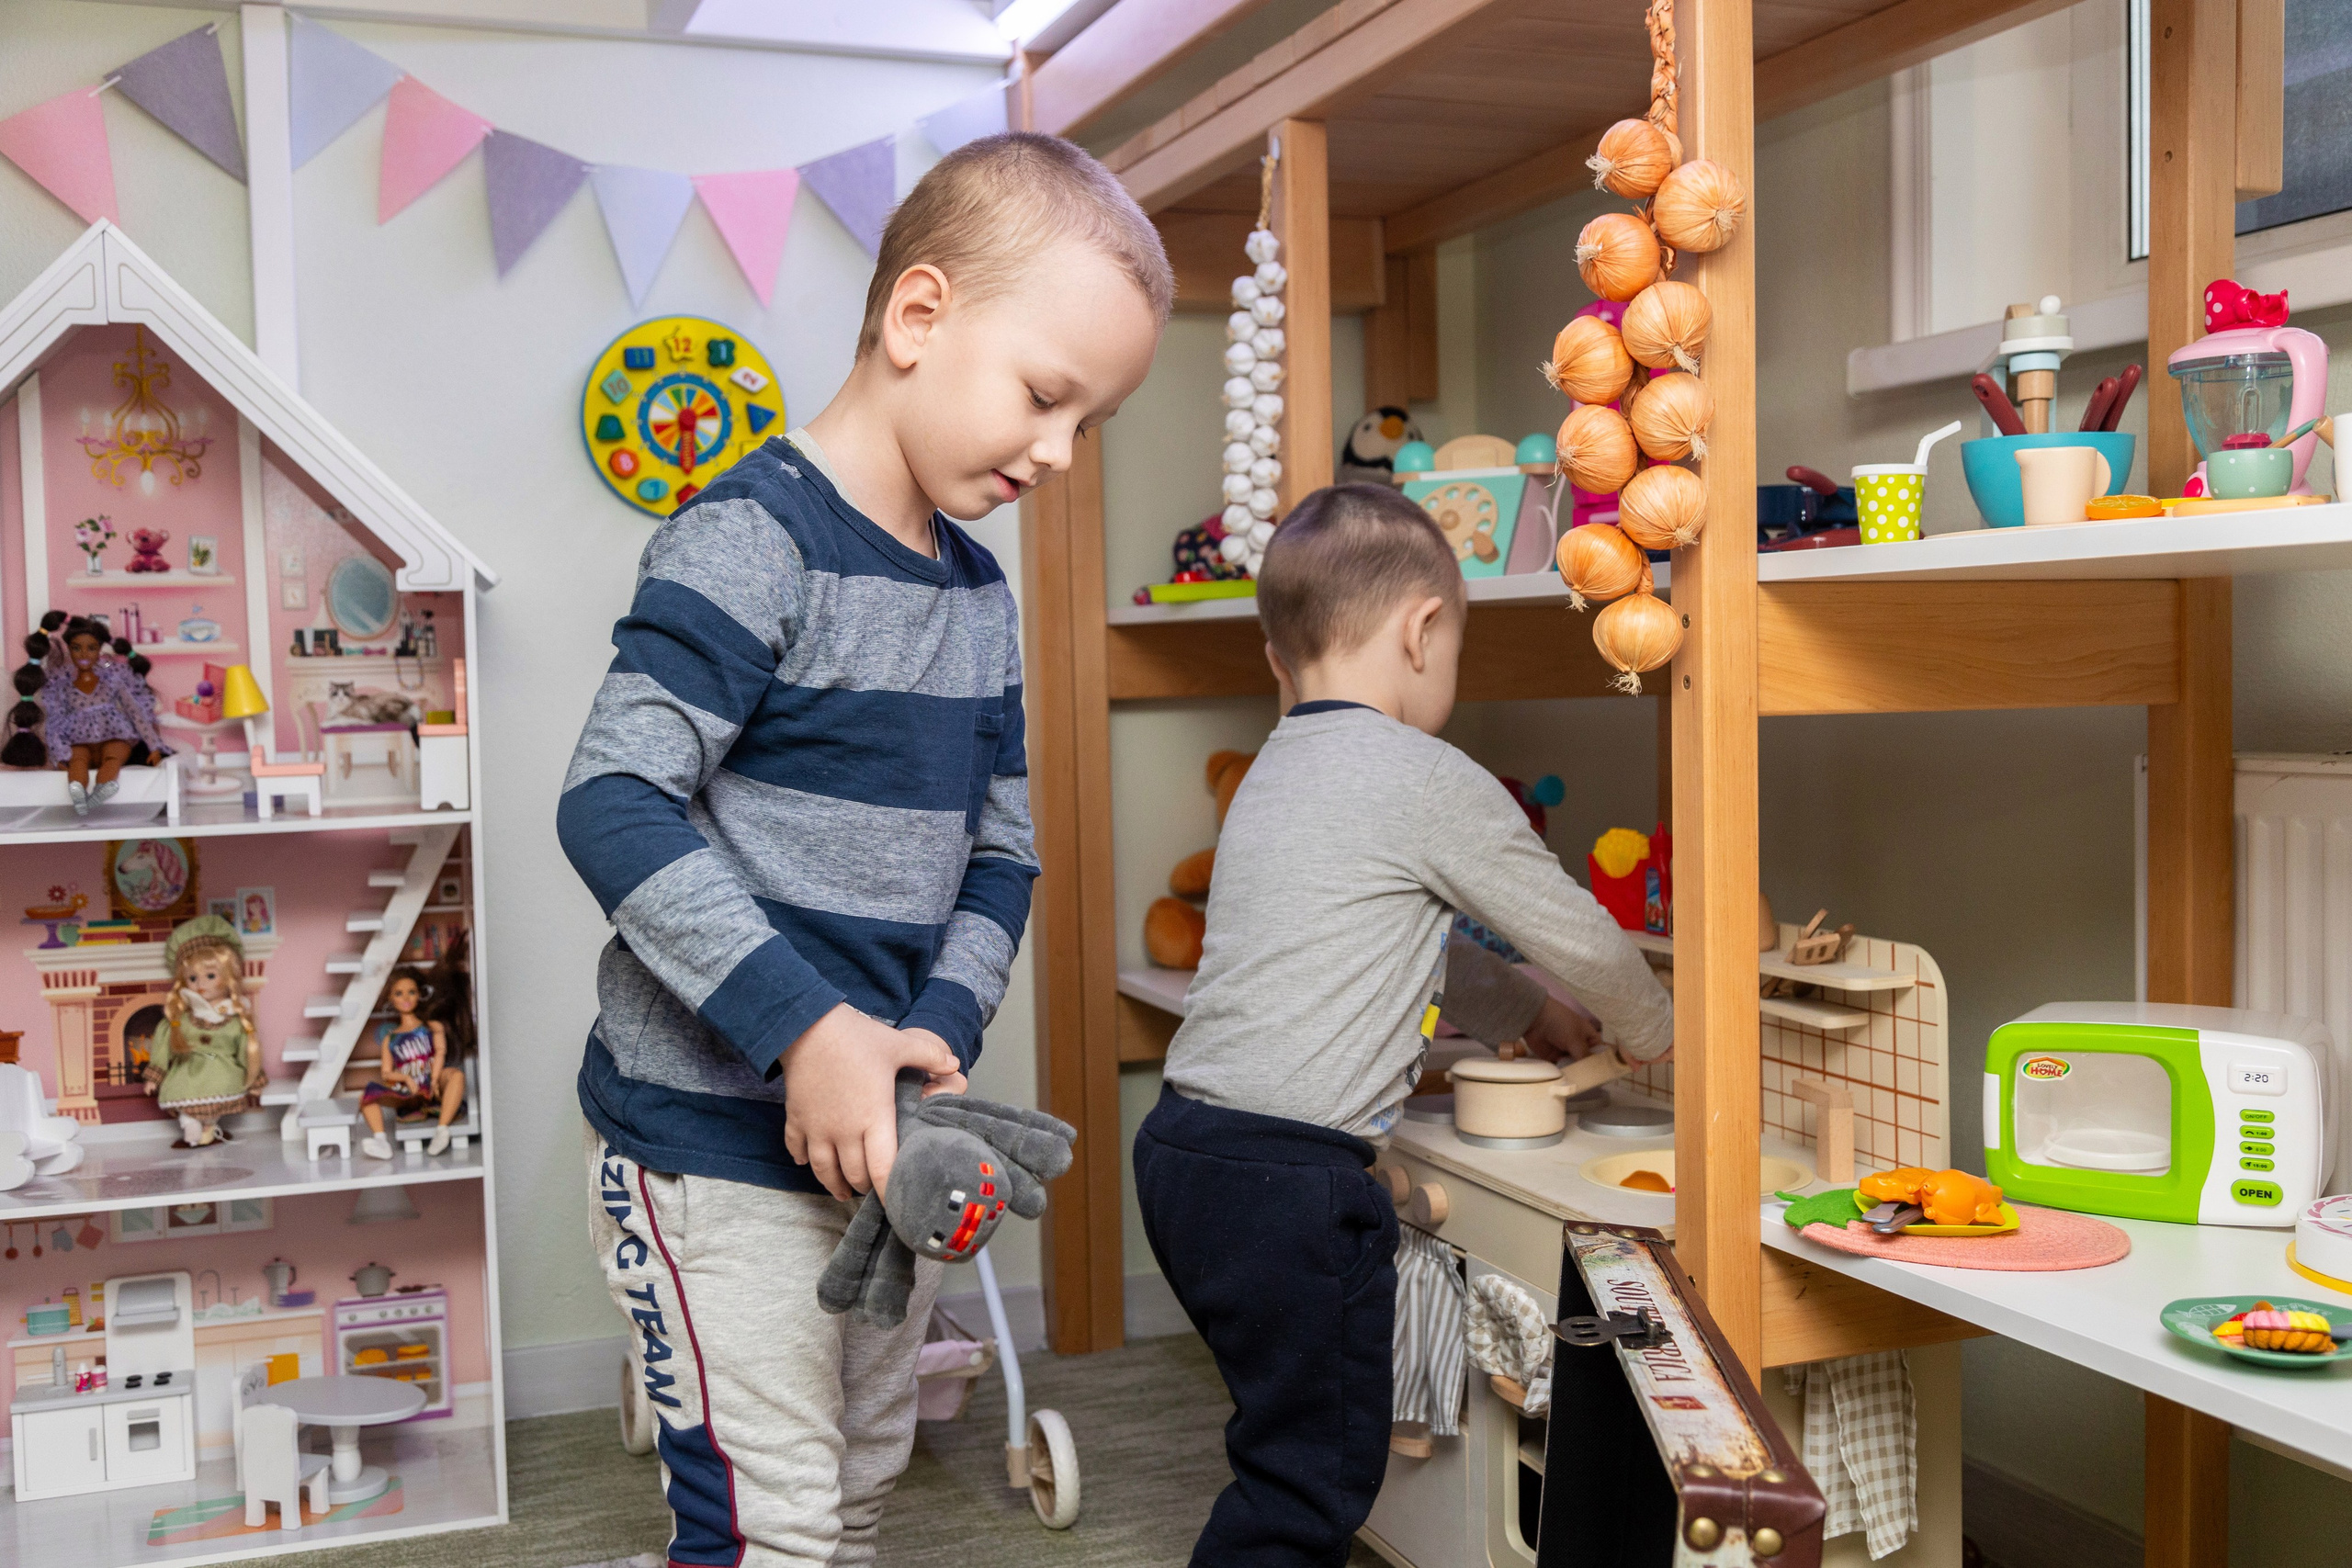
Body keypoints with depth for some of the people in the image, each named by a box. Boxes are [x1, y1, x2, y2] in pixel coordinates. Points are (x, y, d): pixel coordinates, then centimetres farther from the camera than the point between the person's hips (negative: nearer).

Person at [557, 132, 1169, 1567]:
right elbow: (614, 804, -23)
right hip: (713, 1132, -8)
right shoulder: (753, 537, -17)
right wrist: (808, 1027, -27)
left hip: (882, 1133, 8)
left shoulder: (981, 595, 9)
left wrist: (941, 1026, -6)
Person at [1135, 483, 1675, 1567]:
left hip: (1189, 1143, 9)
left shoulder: (1277, 771, 17)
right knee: (1316, 1468, 3)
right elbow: (1574, 936, 1)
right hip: (1288, 1174, -9)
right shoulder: (1431, 782, -10)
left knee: (1297, 1445, 20)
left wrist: (1524, 1020, 35)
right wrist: (1649, 1031, 20)